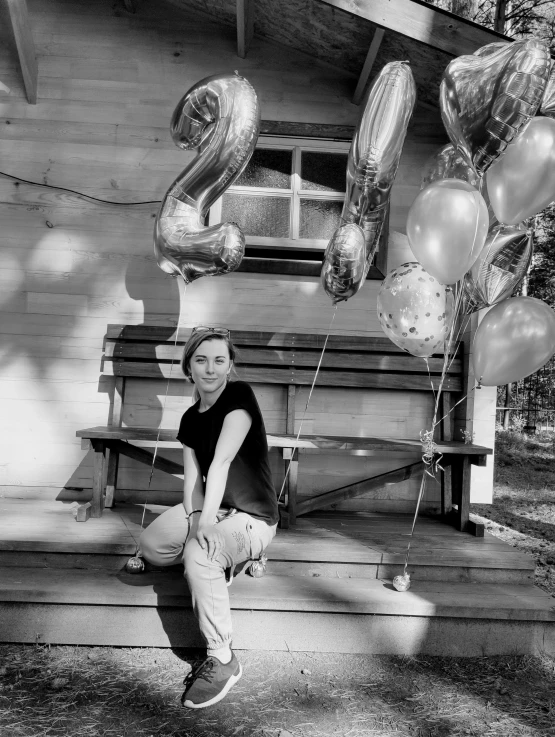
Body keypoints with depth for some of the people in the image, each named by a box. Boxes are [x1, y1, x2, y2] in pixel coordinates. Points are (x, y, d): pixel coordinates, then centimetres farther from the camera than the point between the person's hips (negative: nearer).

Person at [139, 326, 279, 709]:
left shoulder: (240, 396, -15)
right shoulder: (191, 418, 6)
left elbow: (221, 463, -25)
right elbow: (193, 479, 0)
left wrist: (206, 524, -30)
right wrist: (195, 520, -19)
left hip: (253, 517, -7)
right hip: (208, 508, 7)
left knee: (199, 554, -33)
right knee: (152, 545, -15)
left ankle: (223, 660, -18)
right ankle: (227, 556, 8)